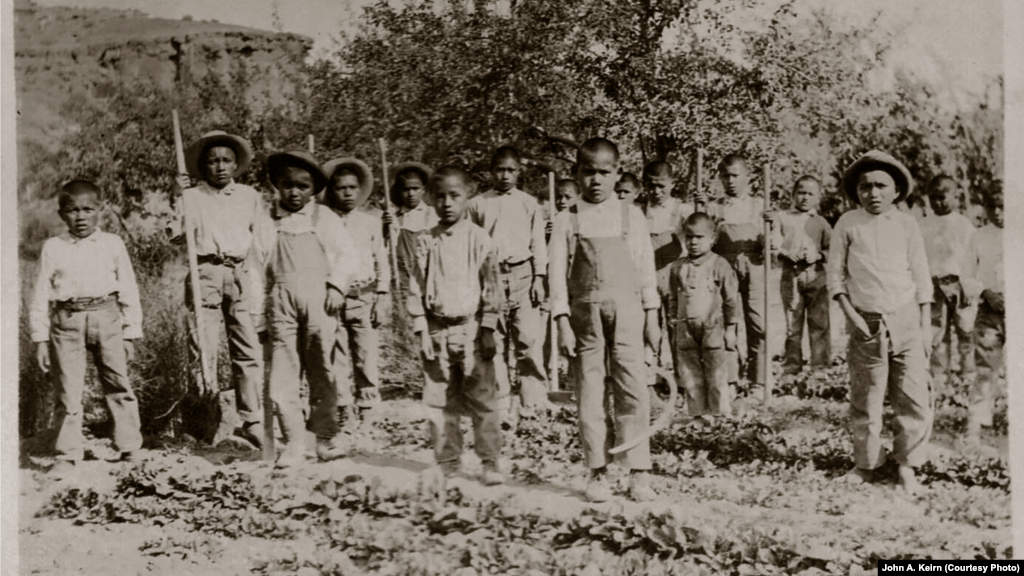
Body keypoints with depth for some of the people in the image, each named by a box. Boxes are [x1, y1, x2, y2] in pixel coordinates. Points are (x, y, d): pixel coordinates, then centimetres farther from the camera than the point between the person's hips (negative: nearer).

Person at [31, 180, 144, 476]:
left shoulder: (113, 244, 6)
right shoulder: (52, 248, 7)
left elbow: (128, 291, 7)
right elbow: (41, 296, 7)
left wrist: (130, 333, 4)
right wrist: (40, 339, 3)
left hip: (107, 318, 0)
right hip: (67, 321, 0)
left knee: (118, 384, 5)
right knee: (67, 392, 3)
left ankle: (130, 448, 16)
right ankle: (67, 455, 12)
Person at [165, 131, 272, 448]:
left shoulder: (250, 196, 17)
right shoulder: (192, 196, 11)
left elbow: (264, 238, 17)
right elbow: (174, 235, 5)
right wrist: (181, 198, -2)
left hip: (241, 274, 2)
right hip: (205, 274, -1)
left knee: (248, 349, -2)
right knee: (202, 347, -8)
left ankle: (251, 420, 3)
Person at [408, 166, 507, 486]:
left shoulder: (480, 239, 0)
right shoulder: (426, 242, 6)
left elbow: (491, 286, -1)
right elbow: (416, 287, 6)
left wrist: (488, 330, -6)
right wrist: (422, 331, -1)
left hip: (473, 328, -2)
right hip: (438, 330, 2)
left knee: (484, 399, -3)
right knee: (440, 403, 6)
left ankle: (490, 463, 6)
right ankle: (448, 465, 17)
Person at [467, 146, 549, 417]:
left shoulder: (528, 204, 7)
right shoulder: (477, 205, 7)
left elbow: (538, 243, 7)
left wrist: (540, 277, -1)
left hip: (523, 274, -1)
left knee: (529, 338, -9)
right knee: (494, 341, 3)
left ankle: (533, 399, -2)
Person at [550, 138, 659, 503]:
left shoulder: (631, 217, 8)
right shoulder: (567, 222, 6)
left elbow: (645, 267, 9)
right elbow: (558, 273, 2)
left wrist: (651, 315, 5)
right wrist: (562, 323, -5)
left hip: (626, 310, 0)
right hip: (584, 312, 0)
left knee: (632, 389, -4)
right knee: (589, 394, 3)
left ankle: (638, 472, 2)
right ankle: (598, 472, 11)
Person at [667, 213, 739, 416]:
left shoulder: (720, 265, -4)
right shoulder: (678, 267, 7)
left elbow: (731, 299, 0)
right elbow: (673, 299, 14)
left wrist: (730, 329, -1)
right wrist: (673, 322, 10)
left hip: (713, 330, -4)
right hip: (686, 332, 4)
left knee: (717, 381, 1)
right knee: (691, 381, 8)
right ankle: (697, 417, 17)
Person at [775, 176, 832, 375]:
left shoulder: (821, 223, 10)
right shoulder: (783, 218, 7)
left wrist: (818, 255, -10)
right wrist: (785, 253, -14)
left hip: (816, 276, 0)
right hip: (791, 276, 0)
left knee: (819, 321, -1)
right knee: (792, 323, 3)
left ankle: (820, 363, 6)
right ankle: (792, 363, 11)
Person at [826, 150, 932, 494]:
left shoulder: (906, 224, 4)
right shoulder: (848, 224, 1)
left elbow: (921, 276, 8)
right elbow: (835, 272, 4)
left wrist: (926, 325, 5)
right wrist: (850, 314, -6)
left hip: (906, 320, 1)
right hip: (866, 324, -1)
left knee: (913, 397, -1)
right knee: (864, 399, 6)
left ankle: (907, 466, 13)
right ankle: (866, 463, 22)